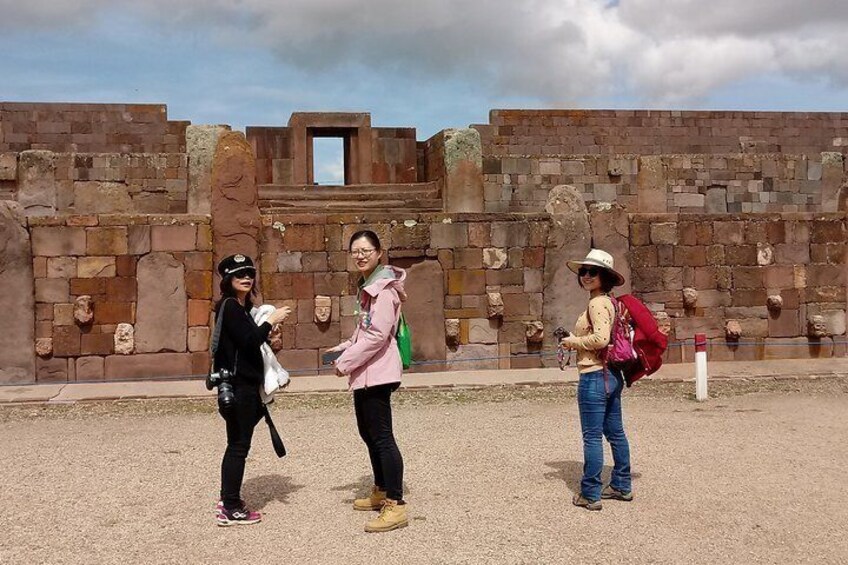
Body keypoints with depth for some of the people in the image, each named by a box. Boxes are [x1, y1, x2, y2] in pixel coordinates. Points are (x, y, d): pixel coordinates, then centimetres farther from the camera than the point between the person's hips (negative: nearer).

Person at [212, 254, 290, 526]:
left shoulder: (242, 307, 16)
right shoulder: (229, 306, -12)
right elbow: (248, 341, -20)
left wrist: (267, 339, 6)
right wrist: (271, 321, -12)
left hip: (245, 384, 10)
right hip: (238, 386, -10)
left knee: (237, 444, 15)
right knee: (238, 445, -4)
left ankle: (228, 501, 24)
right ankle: (231, 509, 2)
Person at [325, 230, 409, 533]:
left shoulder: (383, 287, -15)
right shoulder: (368, 286, 16)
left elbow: (377, 334, -22)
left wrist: (347, 361, -16)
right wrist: (344, 349, 9)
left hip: (377, 371, -10)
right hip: (366, 371, 10)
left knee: (381, 436, -10)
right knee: (368, 432, 19)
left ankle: (396, 506, -8)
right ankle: (381, 491, 33)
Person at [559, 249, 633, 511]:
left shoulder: (597, 303, -16)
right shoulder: (609, 302, 13)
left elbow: (600, 338, -27)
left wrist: (574, 341, -11)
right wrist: (576, 341, 12)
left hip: (594, 377, -10)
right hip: (612, 375, 10)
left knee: (592, 437, -2)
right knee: (615, 433, 17)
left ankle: (590, 495, 5)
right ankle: (622, 486, 28)